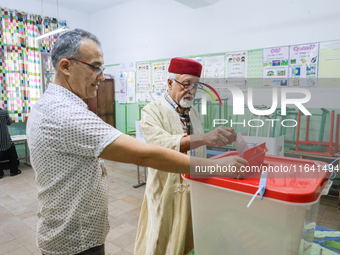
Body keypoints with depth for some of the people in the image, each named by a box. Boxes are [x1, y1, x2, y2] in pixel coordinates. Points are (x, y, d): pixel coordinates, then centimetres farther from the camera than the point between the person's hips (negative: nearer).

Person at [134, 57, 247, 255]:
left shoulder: (194, 112, 8)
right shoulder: (153, 111, -13)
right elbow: (160, 144, -33)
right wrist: (204, 138, -44)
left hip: (195, 190, 6)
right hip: (167, 193, -5)